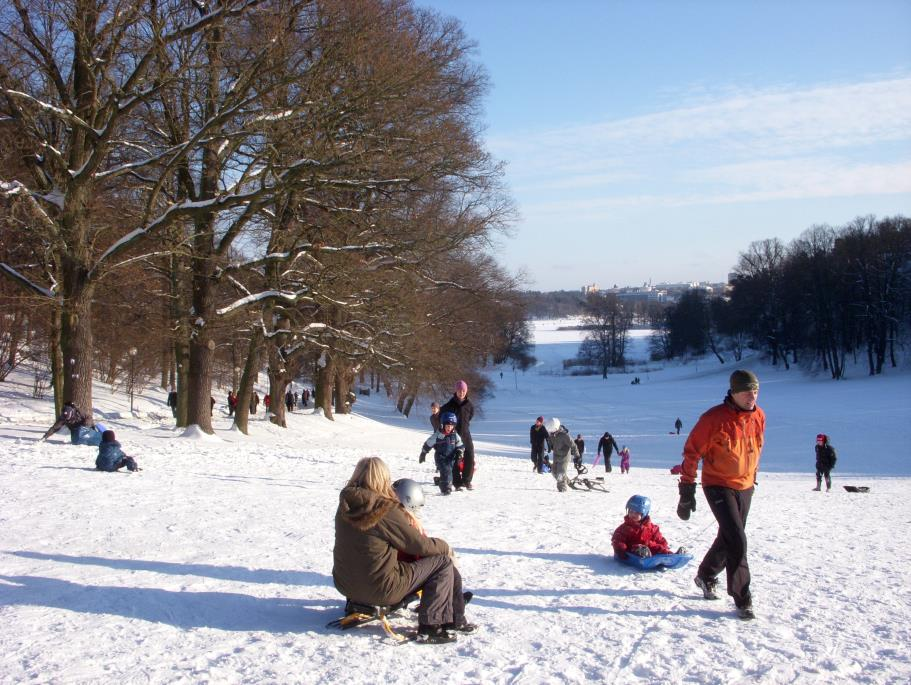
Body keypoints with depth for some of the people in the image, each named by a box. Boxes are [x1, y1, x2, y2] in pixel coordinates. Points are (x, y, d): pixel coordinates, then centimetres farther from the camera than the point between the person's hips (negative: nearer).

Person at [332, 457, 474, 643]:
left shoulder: (345, 507, 0)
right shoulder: (388, 510, -19)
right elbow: (419, 545, -10)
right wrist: (444, 546, 10)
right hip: (380, 591, -8)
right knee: (443, 561, 1)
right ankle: (431, 625, -1)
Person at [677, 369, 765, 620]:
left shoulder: (758, 416, -2)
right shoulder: (714, 418, -20)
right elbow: (692, 452, -14)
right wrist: (687, 490, -14)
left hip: (745, 487, 6)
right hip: (718, 486, -6)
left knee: (728, 538, 17)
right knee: (737, 540, -13)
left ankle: (706, 576, 40)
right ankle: (742, 600, -3)